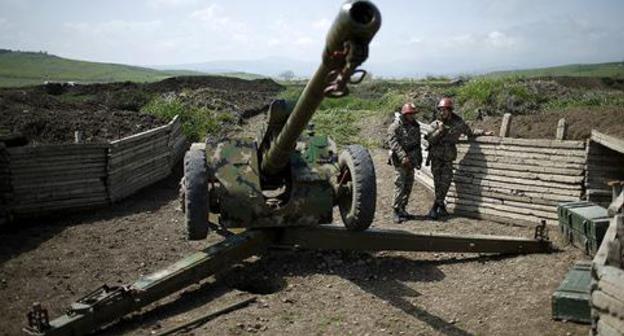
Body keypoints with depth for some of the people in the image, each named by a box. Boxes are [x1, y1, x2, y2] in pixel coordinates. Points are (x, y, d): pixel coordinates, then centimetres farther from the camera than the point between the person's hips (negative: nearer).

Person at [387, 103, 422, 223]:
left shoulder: (415, 125, 11)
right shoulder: (395, 126, -12)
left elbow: (418, 142, 19)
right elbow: (393, 143, -21)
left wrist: (419, 158, 18)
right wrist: (403, 157, -30)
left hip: (411, 159, 7)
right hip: (400, 160, -7)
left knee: (409, 185, 11)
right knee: (400, 184, -10)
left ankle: (402, 209, 21)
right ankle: (396, 212, -5)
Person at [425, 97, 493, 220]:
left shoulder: (458, 123, -3)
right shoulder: (436, 124, -4)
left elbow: (470, 132, 12)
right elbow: (430, 140, -11)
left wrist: (484, 133, 4)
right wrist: (439, 131, -22)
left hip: (448, 158, 1)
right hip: (436, 157, 0)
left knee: (445, 182, -4)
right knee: (438, 183, 0)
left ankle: (434, 209, 3)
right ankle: (441, 207, 11)